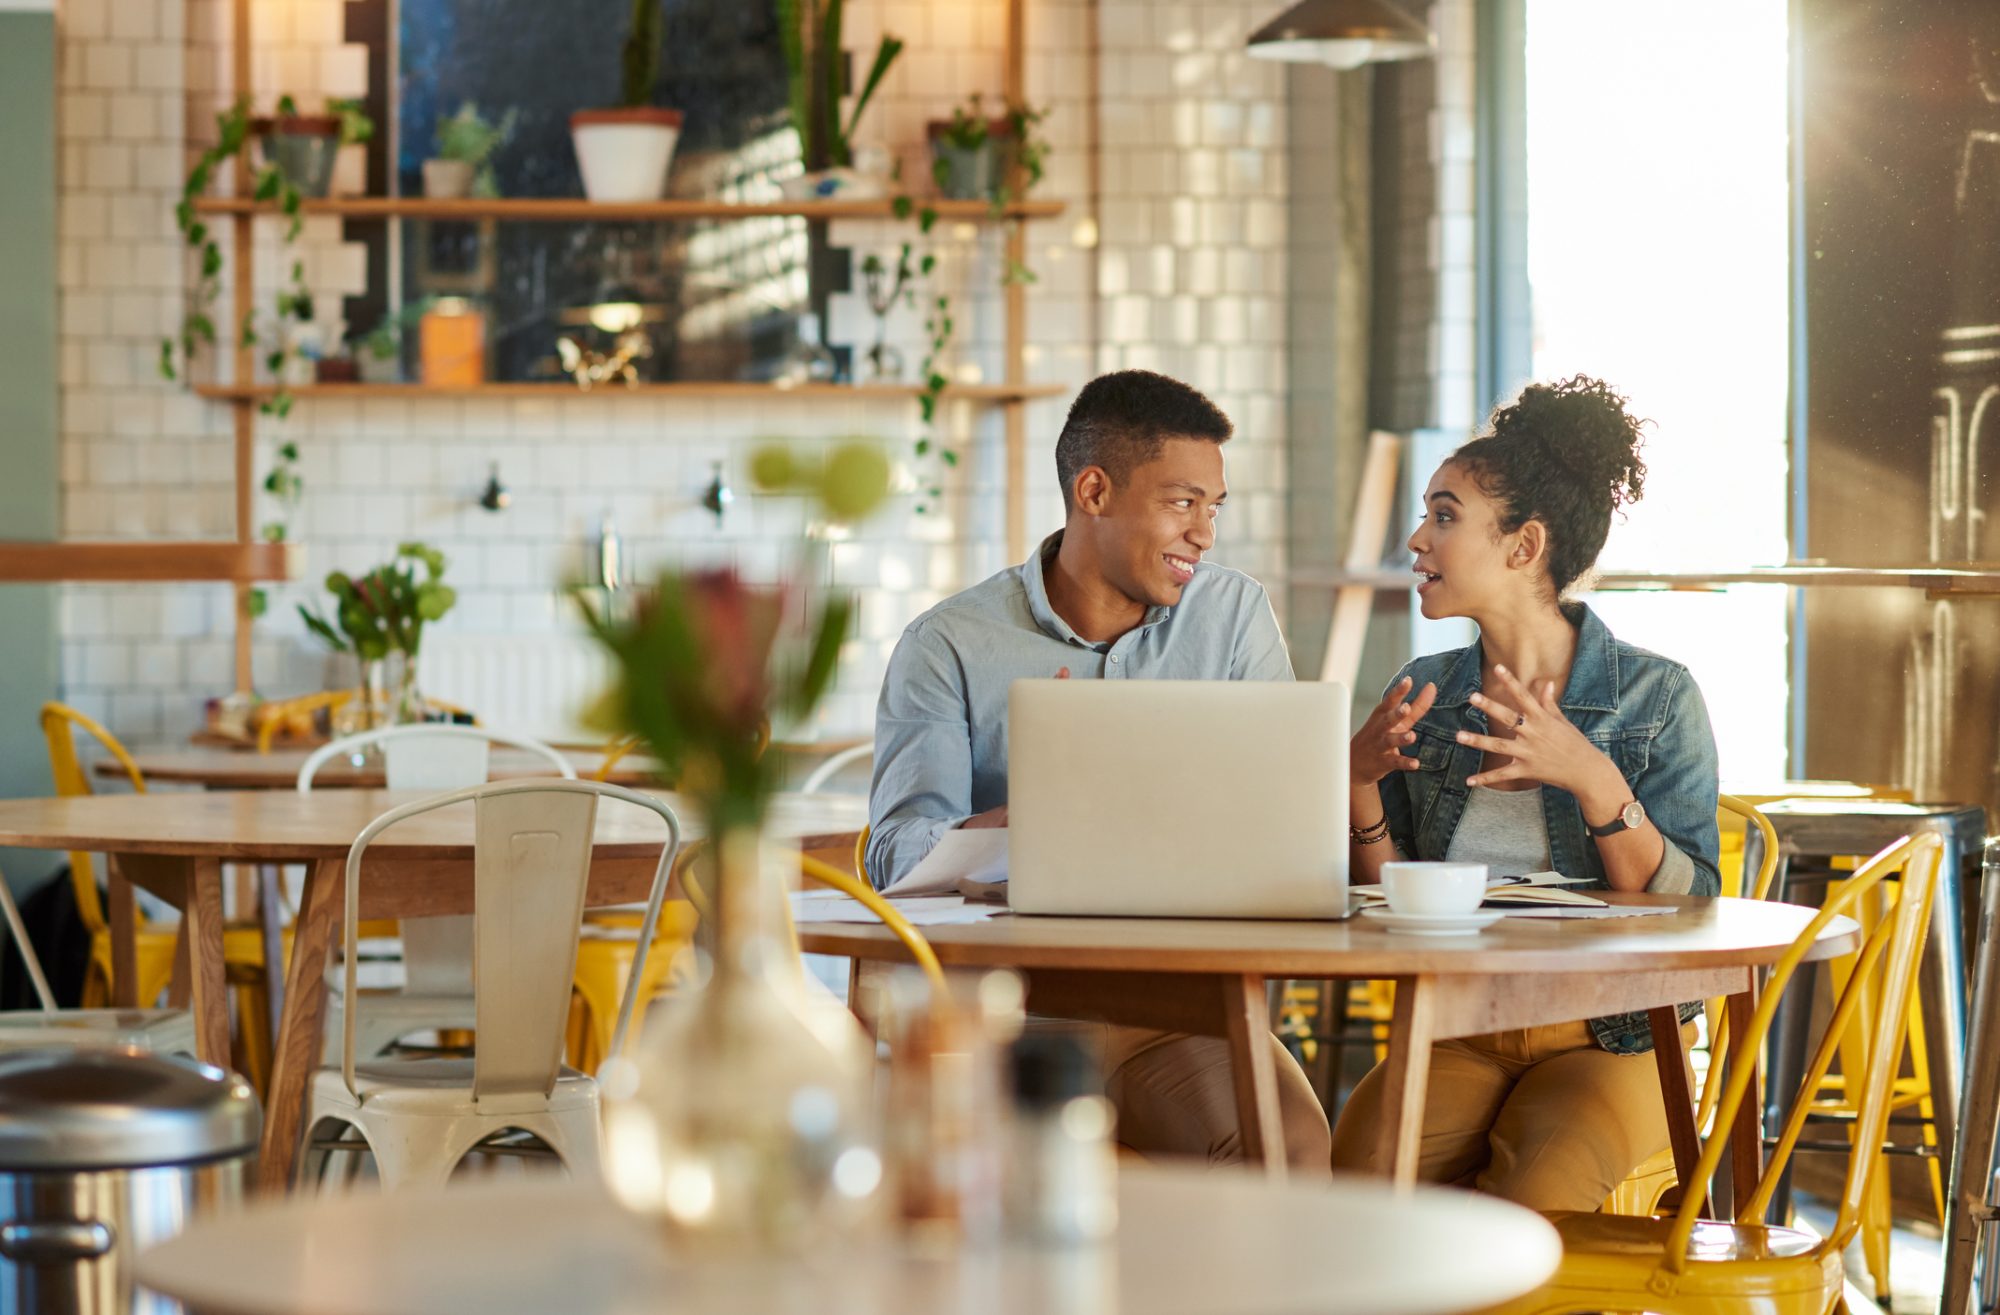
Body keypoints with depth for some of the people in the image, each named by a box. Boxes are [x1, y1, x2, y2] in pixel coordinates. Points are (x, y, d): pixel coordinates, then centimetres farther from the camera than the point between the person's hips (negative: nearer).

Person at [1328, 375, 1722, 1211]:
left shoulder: (1656, 696, -2)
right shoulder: (1424, 696, 11)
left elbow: (1687, 911, -8)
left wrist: (1594, 780, -22)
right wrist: (1360, 784, -5)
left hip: (1606, 1040, -3)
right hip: (1454, 1037, 3)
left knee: (1530, 1207, -34)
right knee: (1354, 1176, -30)